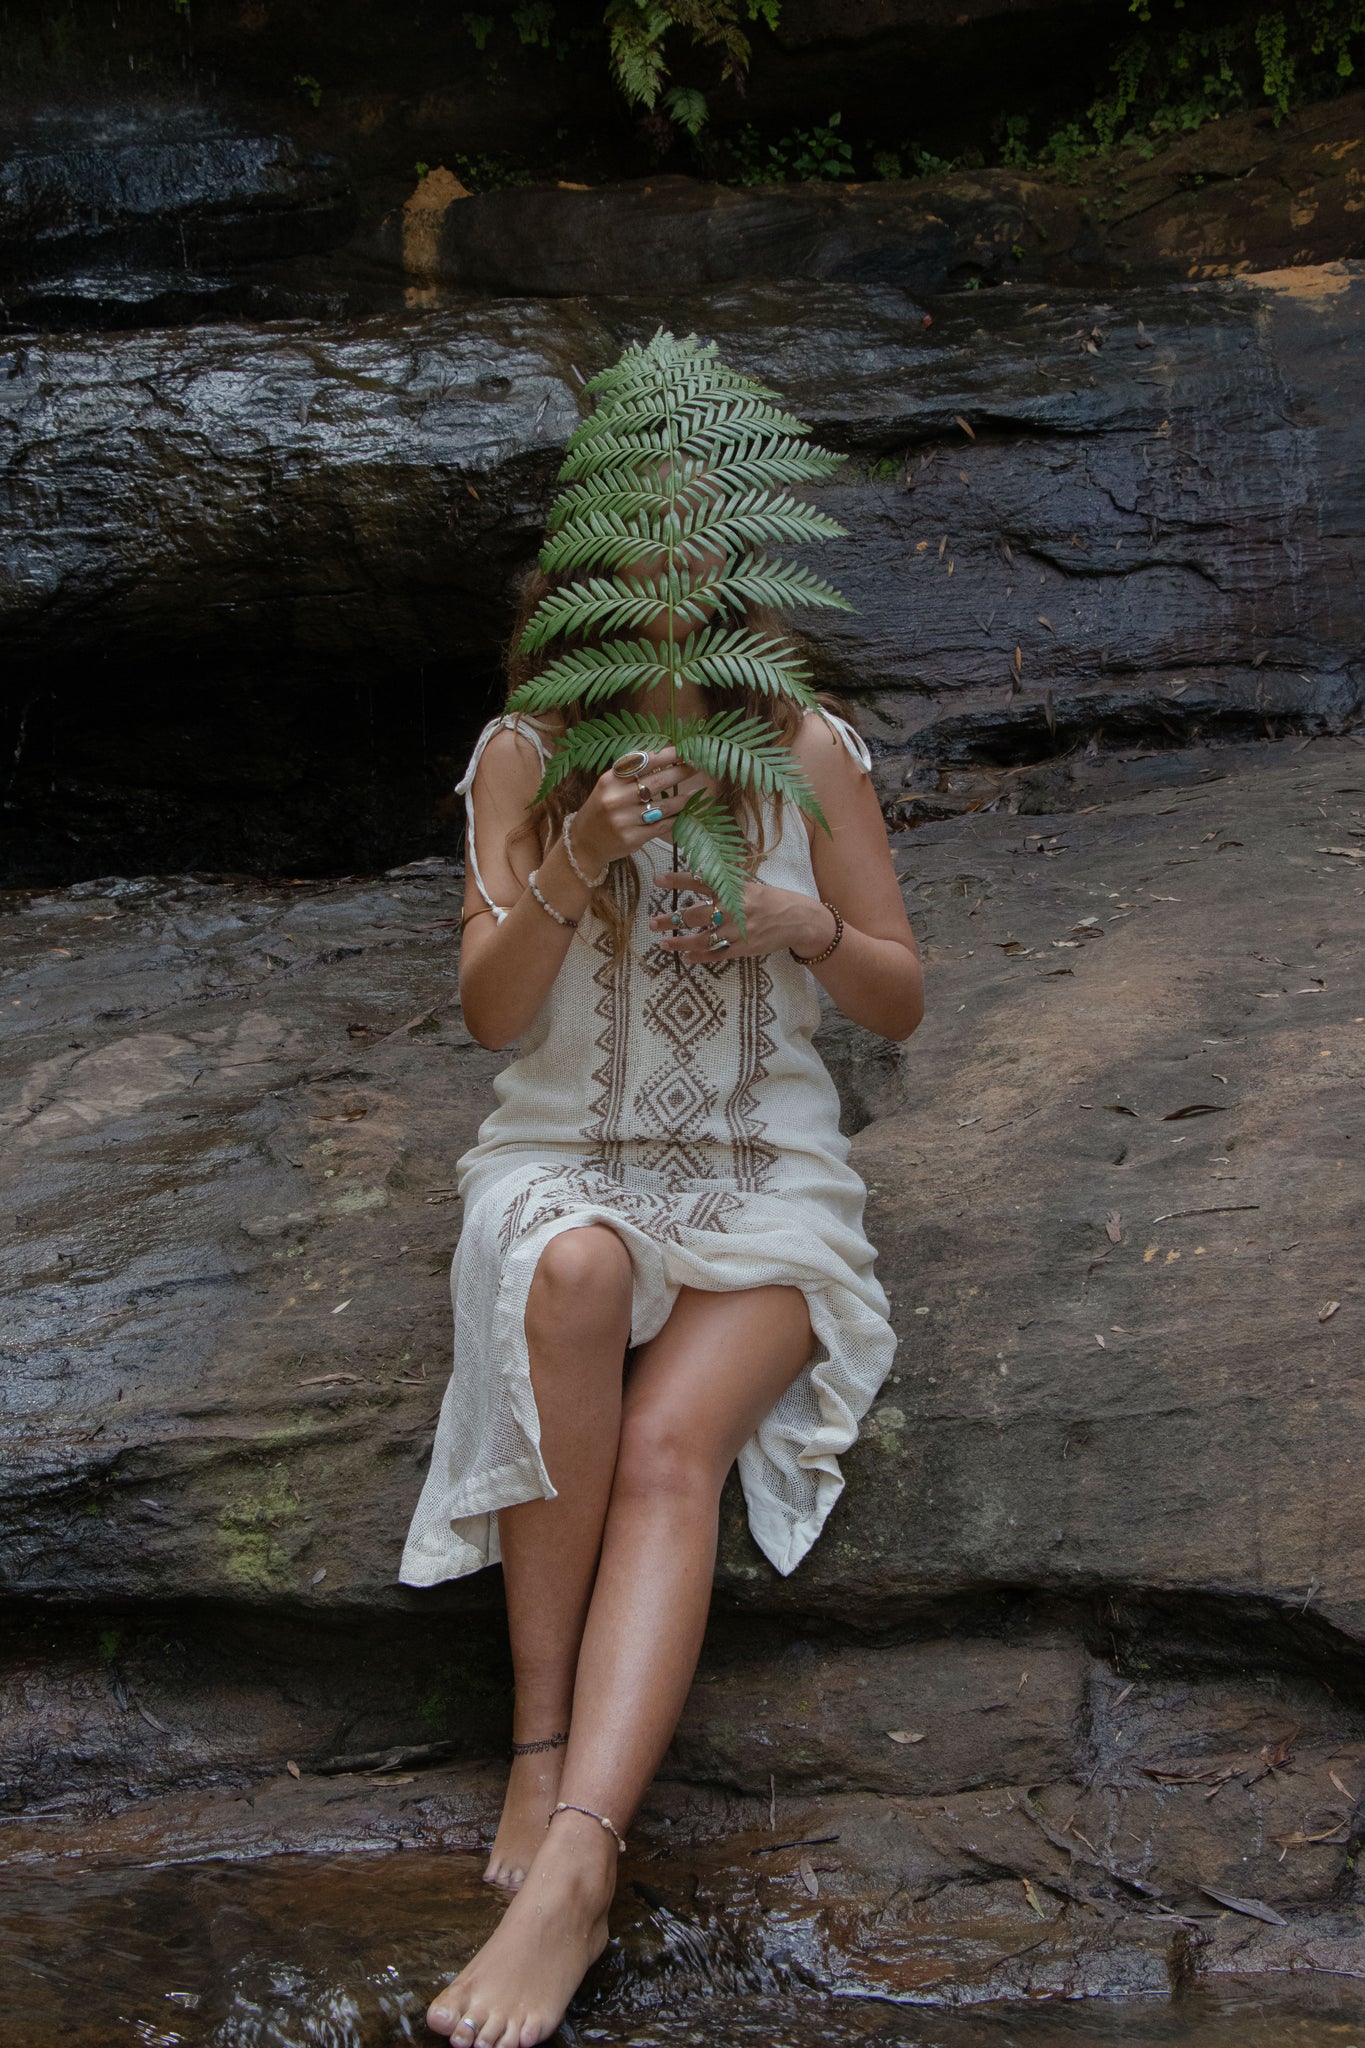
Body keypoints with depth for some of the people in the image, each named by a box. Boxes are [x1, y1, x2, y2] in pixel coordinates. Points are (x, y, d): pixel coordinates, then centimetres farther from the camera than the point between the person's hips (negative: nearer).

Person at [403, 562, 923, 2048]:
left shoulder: (809, 753, 0)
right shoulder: (525, 757, 0)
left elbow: (902, 1006, 4)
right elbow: (490, 1017, -5)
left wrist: (803, 926, -17)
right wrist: (573, 869, -22)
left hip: (766, 1175, 0)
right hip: (566, 1158, 0)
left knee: (670, 1441, -29)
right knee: (574, 1275, -37)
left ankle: (568, 1868, -41)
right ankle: (545, 1743, -29)